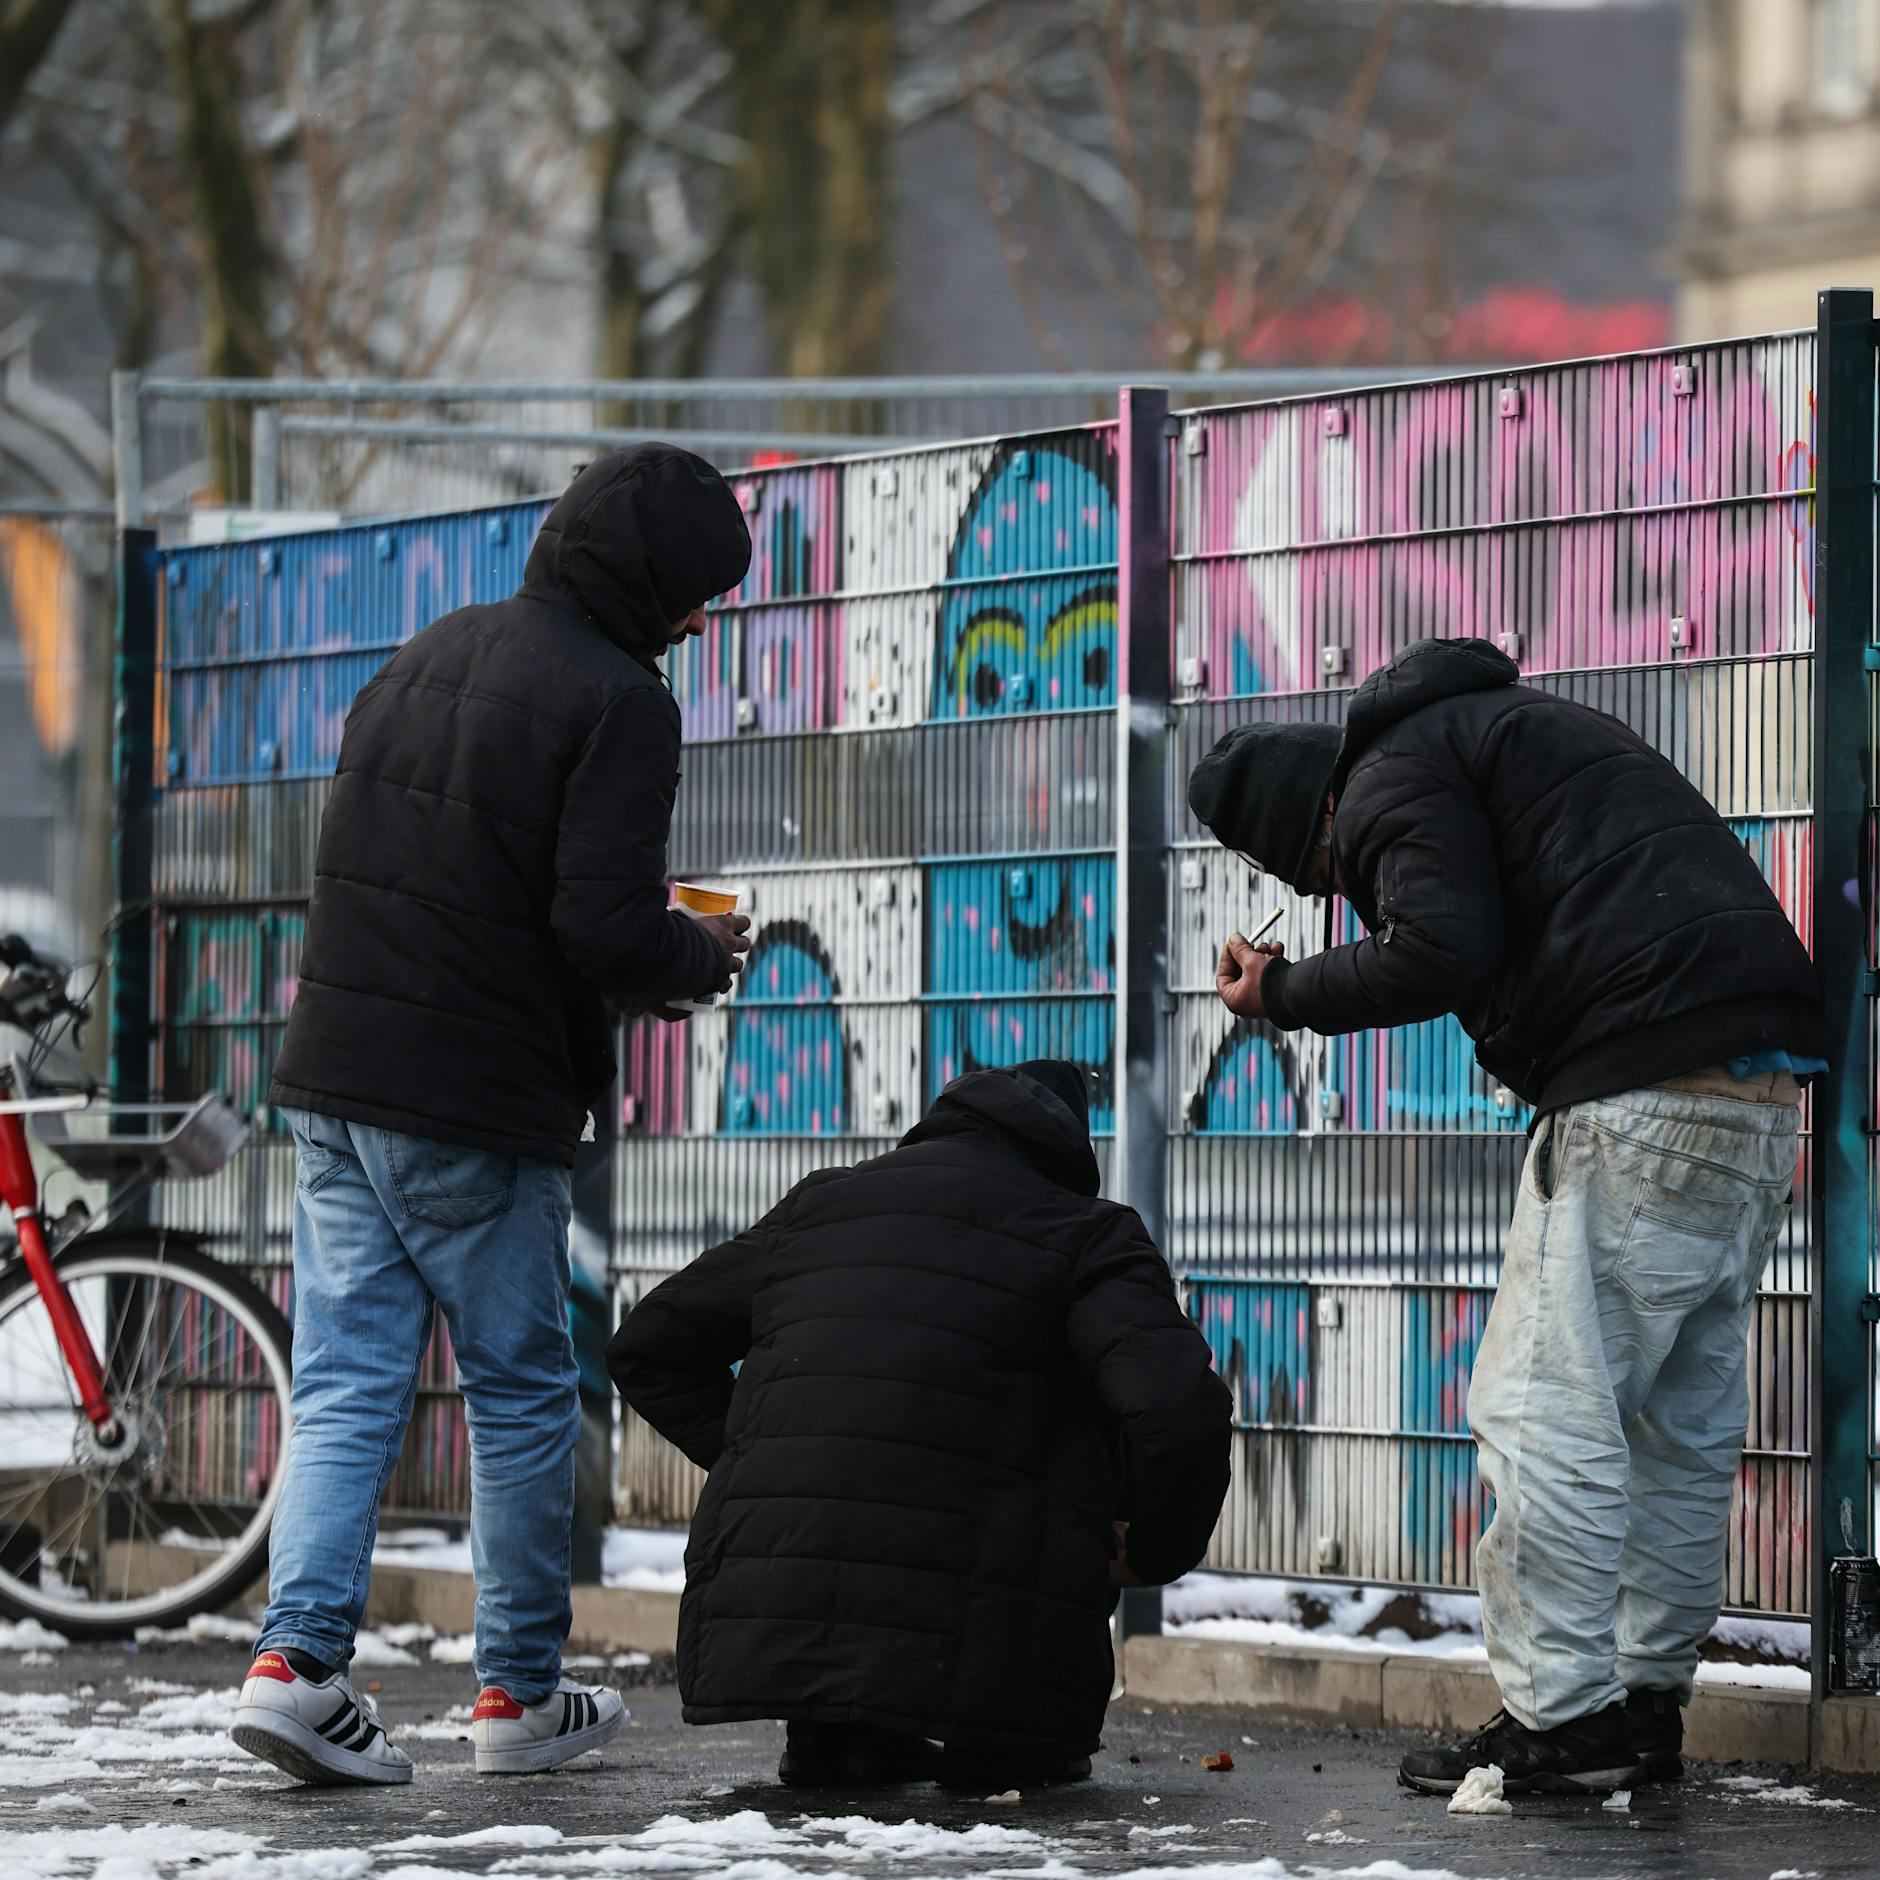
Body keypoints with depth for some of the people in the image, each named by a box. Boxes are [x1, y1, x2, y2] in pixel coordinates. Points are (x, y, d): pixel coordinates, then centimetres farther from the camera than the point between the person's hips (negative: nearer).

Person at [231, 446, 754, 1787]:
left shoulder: (424, 661, 14)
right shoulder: (614, 701, -11)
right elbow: (607, 931, -20)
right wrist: (705, 957, 2)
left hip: (335, 1085, 6)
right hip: (477, 1118, -6)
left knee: (346, 1387, 7)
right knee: (523, 1397, 8)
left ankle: (299, 1656, -7)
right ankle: (520, 1695, 15)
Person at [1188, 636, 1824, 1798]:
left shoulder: (1394, 771, 1)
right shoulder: (1503, 729, 31)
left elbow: (1443, 953, -13)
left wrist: (1286, 994, -1)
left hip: (1643, 1093, -10)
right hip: (1761, 1082, 10)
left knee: (1549, 1406, -6)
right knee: (1683, 1420, 13)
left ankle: (1561, 1718, -7)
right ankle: (1648, 1702, 17)